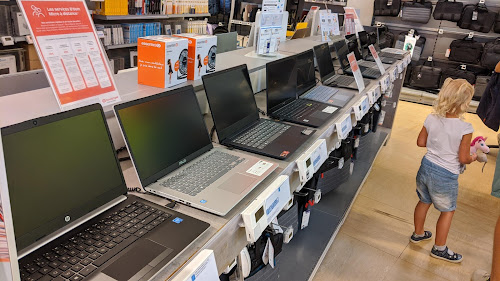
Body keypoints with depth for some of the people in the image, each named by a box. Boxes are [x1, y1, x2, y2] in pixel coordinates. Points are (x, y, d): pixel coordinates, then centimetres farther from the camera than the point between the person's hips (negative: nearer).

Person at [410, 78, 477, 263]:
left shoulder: (431, 119, -9)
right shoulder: (465, 128, -22)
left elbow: (421, 142, 3)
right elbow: (463, 159, -16)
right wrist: (473, 157, 5)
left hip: (427, 167, 5)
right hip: (446, 176, -5)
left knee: (424, 201, 25)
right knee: (448, 211, 17)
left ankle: (418, 234, 46)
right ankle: (439, 248, 31)